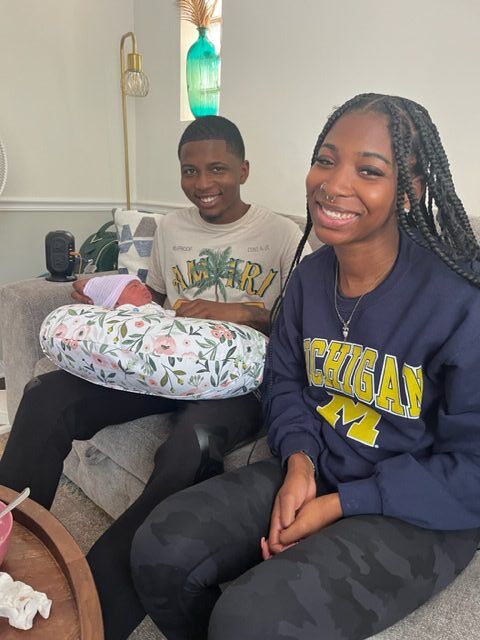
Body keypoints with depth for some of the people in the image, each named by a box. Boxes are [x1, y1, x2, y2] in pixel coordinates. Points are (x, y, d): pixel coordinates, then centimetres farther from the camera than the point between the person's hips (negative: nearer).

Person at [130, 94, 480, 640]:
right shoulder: (308, 277, -2)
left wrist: (338, 506, -18)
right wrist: (300, 459, -9)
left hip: (420, 513, -4)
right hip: (314, 472, 5)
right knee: (160, 550, -4)